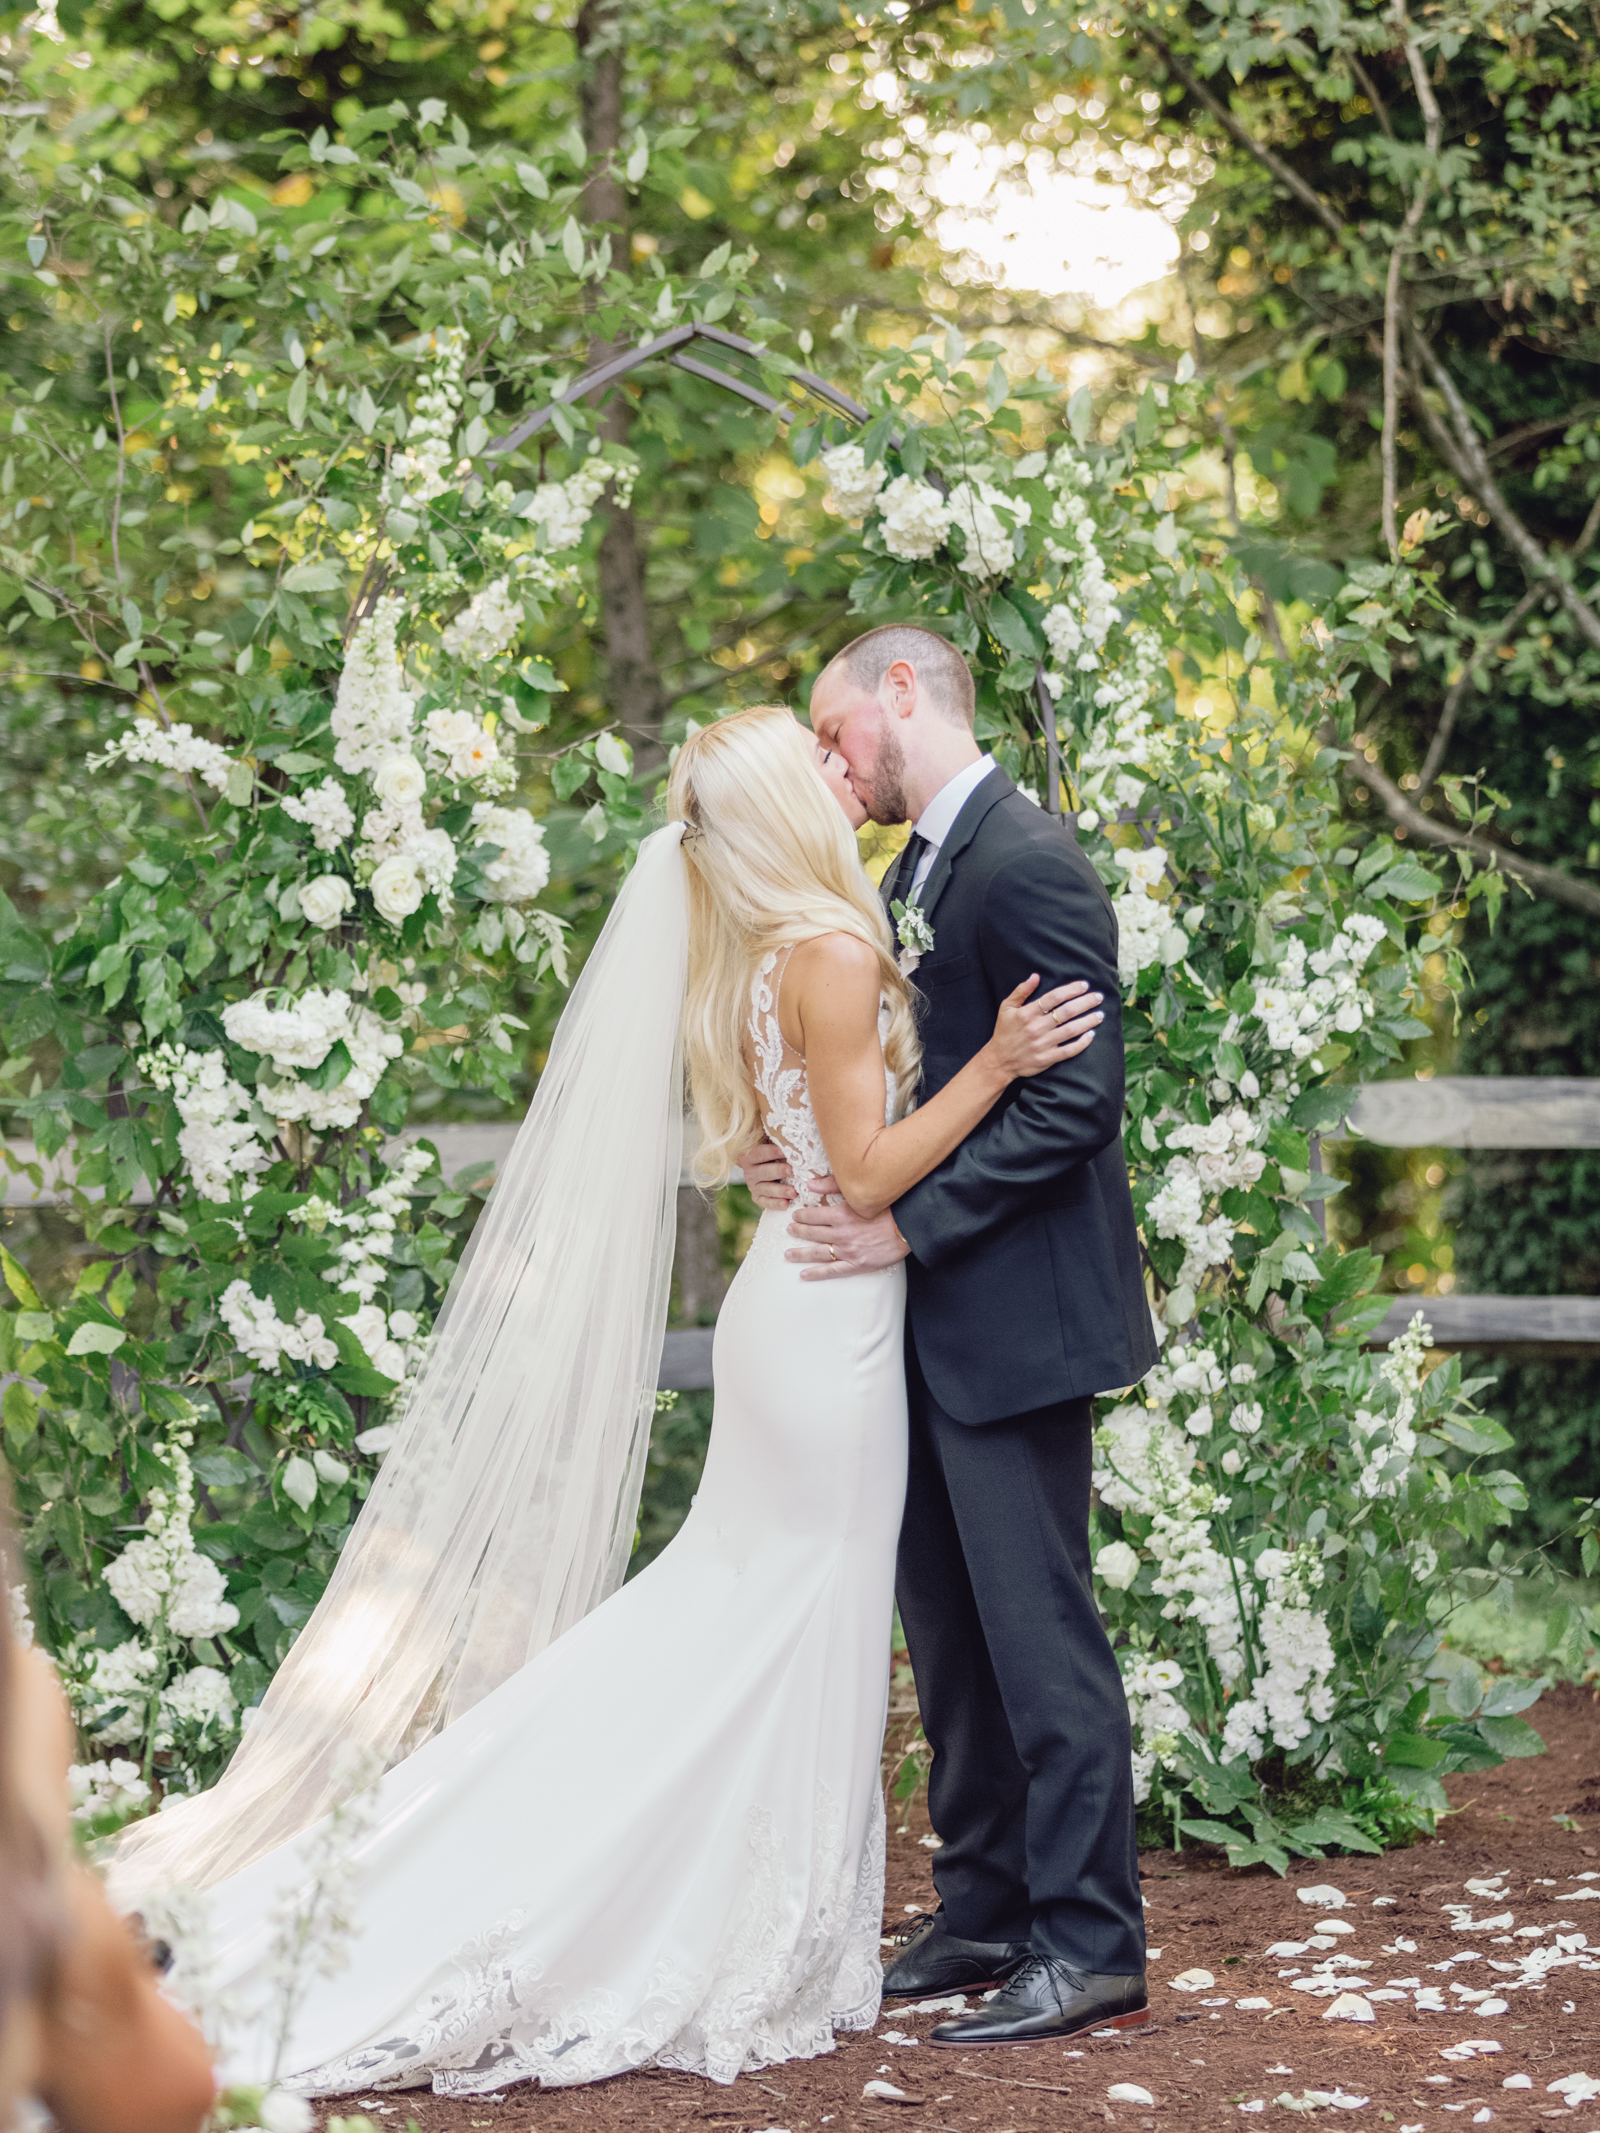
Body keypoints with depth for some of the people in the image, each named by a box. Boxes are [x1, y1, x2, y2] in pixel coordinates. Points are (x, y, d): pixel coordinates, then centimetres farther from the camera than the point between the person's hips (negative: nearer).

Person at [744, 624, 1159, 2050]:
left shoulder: (1030, 865, -15)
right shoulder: (918, 870, 16)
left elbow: (1074, 1102, -20)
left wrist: (908, 1225, -20)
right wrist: (817, 1162, 1)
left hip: (1012, 1315, -10)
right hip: (934, 1321, 10)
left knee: (1037, 1626, -5)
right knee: (947, 1627, 14)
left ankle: (1090, 1947, 1)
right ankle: (983, 1915, 23)